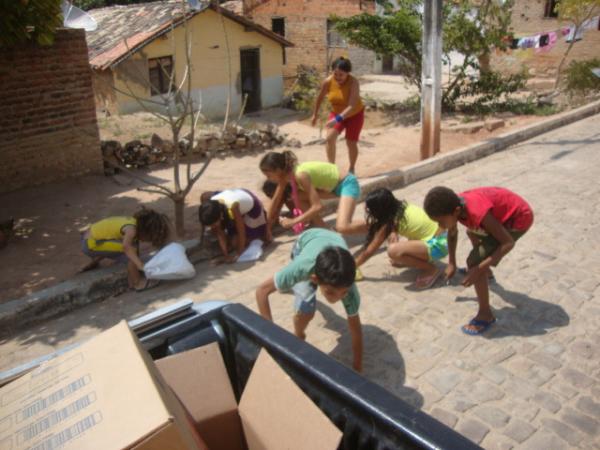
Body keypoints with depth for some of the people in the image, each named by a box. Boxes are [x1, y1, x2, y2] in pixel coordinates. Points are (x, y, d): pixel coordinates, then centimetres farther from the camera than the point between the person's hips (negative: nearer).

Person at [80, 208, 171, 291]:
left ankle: (94, 263, 46)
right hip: (90, 244, -10)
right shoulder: (131, 228, -23)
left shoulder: (134, 221, 3)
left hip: (89, 238, 10)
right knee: (131, 248, -22)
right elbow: (126, 246, -42)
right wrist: (141, 265, -42)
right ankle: (137, 283, -10)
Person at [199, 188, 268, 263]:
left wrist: (238, 254, -22)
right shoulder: (211, 207, -27)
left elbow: (241, 232, -31)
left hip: (252, 208, -4)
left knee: (235, 243, -7)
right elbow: (219, 232, -18)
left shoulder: (232, 207, -44)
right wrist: (225, 255, -24)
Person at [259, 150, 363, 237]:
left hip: (347, 183, -9)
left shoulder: (300, 175, -30)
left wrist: (293, 221, -24)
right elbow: (275, 201, 7)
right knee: (298, 196, -1)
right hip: (334, 185, 9)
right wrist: (267, 227, 10)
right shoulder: (285, 174, -4)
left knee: (342, 228, -28)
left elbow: (317, 207, -30)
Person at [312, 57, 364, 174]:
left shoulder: (353, 82, -31)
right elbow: (320, 97, -1)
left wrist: (337, 119, -50)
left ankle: (351, 169, 24)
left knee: (351, 142, 2)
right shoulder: (328, 81, -20)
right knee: (330, 138, -16)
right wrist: (315, 114, 9)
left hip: (355, 114, -3)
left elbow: (352, 106, -40)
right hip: (336, 113, 3)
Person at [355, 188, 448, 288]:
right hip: (440, 238, 9)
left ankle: (431, 270, -9)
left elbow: (369, 251, -10)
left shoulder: (392, 222, -18)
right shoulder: (400, 206, 2)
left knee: (393, 250, -27)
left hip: (437, 245, -9)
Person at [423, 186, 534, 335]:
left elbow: (508, 243, -29)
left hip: (519, 218, -8)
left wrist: (479, 268, -30)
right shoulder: (454, 205, -12)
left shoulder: (478, 212, -37)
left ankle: (485, 314, -2)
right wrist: (452, 264, 15)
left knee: (474, 262, -17)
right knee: (472, 232, 32)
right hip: (506, 209, 9)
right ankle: (486, 272, 59)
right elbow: (452, 233, 10)